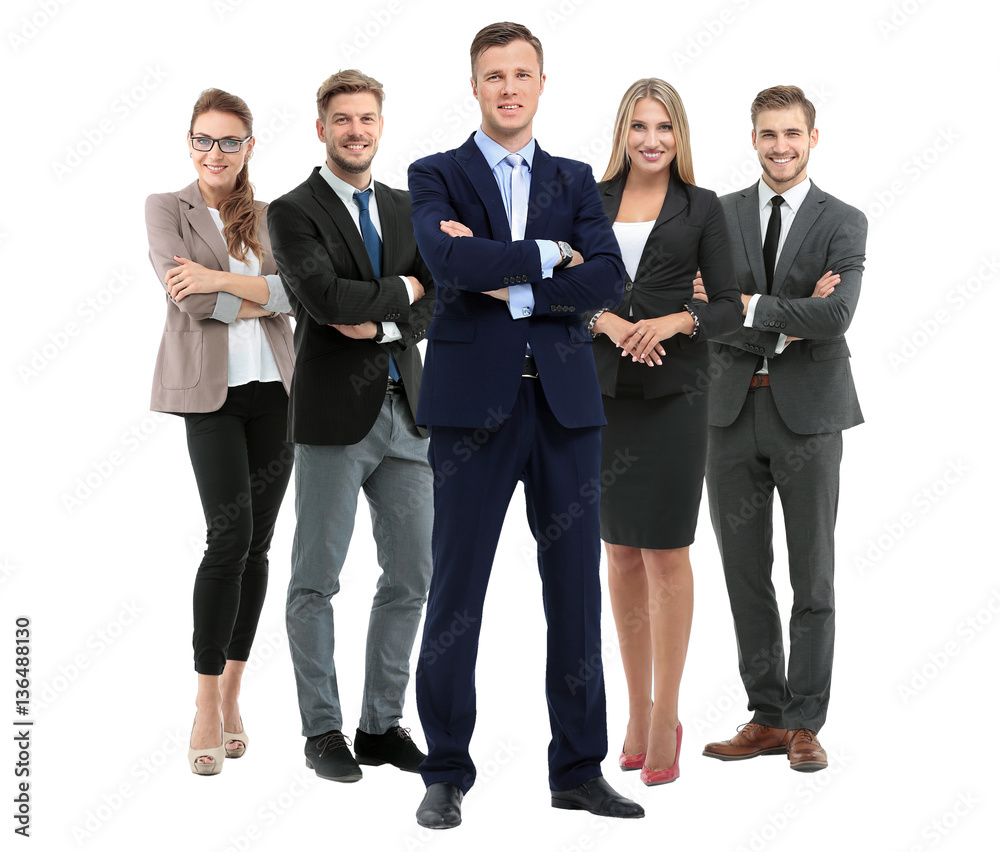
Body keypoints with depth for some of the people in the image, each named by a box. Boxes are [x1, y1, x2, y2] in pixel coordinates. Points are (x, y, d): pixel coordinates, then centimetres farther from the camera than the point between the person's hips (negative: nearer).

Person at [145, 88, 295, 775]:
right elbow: (188, 297, -10)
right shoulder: (167, 209, 4)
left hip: (274, 387, 4)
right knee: (231, 536, -15)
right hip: (210, 389, -4)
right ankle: (207, 708, -7)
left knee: (257, 544, 4)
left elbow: (297, 291, -3)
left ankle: (232, 694, 15)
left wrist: (224, 280, -15)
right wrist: (262, 298, -4)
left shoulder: (269, 217, 14)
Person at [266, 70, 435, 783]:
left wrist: (380, 325, -12)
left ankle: (383, 725, 20)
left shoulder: (405, 209, 14)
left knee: (413, 575, 8)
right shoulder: (294, 212, -3)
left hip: (405, 412, 6)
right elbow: (325, 297, -19)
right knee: (316, 581, 1)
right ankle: (323, 731, 13)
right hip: (334, 416, -6)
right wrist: (403, 289, -6)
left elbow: (436, 308, 6)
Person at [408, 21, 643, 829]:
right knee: (456, 589, 1)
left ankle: (580, 768, 17)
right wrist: (549, 255, -8)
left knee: (576, 588, 6)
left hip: (565, 401, 3)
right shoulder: (437, 176, 6)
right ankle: (447, 772, 12)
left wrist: (511, 285, -11)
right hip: (474, 401, -3)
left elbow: (607, 280, -3)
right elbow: (450, 259, -15)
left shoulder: (576, 181, 13)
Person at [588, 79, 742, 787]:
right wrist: (605, 320, -12)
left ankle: (666, 718, 4)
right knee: (620, 551, 8)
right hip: (602, 390, 3)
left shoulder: (701, 208, 3)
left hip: (673, 391, -3)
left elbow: (730, 308, 1)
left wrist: (677, 320, -17)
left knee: (666, 551, -4)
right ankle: (637, 712, 18)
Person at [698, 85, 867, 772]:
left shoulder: (844, 223, 0)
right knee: (745, 574, 7)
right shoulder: (719, 216, 7)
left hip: (807, 413, -2)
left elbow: (837, 314, -16)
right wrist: (788, 322, -15)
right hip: (733, 411, 3)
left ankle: (805, 723, 13)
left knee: (813, 579, 4)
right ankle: (766, 717, 18)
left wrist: (751, 307, -14)